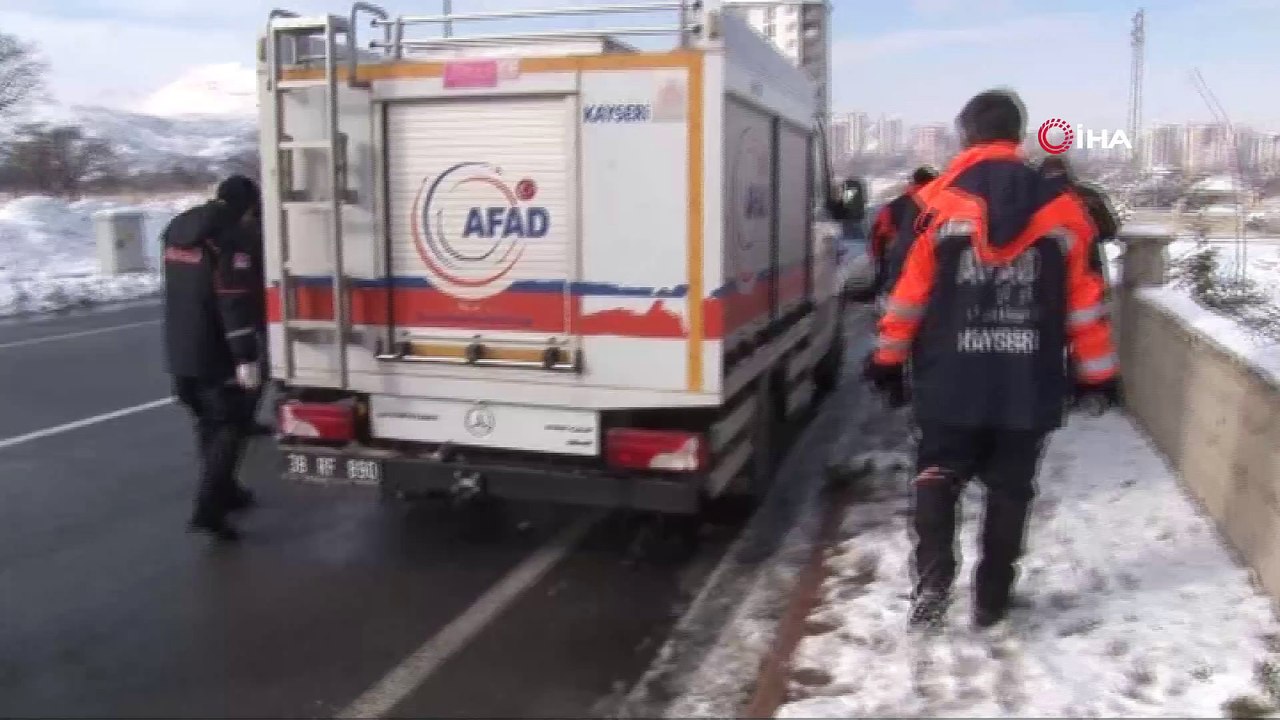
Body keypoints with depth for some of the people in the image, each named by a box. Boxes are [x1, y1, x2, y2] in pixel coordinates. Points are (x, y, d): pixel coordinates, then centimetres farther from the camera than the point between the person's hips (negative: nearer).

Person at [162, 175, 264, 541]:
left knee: (209, 423, 20)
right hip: (214, 353, -8)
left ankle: (223, 491, 32)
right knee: (230, 425, -1)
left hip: (180, 349, 8)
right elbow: (236, 302, -23)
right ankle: (209, 507, -8)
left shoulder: (178, 228, 13)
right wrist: (246, 357, -24)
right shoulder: (230, 237, -16)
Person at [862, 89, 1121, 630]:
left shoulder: (942, 204, -6)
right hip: (1028, 384, 2)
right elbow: (1085, 300, 4)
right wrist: (1097, 371, 12)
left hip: (952, 380, -2)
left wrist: (888, 357, 6)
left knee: (937, 476, 13)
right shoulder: (1061, 207, 2)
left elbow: (911, 291, -5)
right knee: (1009, 489, 13)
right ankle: (992, 599, 22)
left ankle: (933, 578, -4)